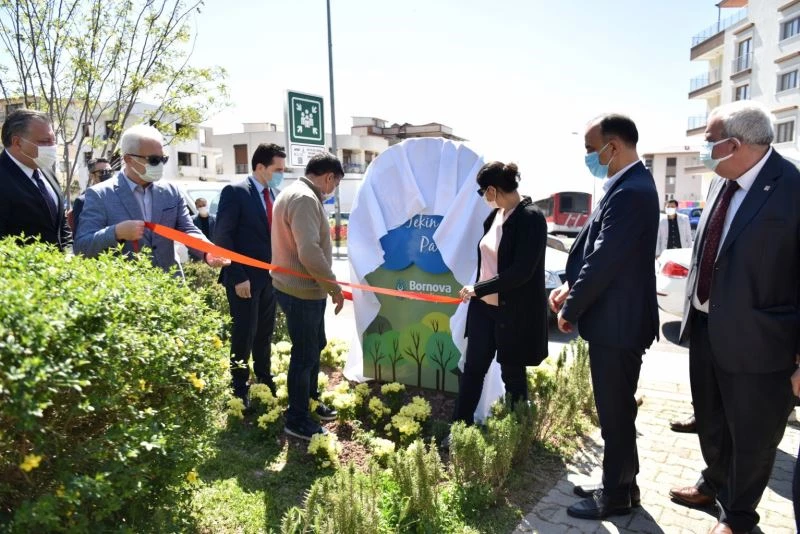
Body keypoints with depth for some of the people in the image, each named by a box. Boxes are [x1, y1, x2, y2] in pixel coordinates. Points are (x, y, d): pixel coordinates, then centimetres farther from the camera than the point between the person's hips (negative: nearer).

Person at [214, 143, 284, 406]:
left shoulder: (273, 195, 9)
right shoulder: (235, 192, -11)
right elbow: (222, 237, -14)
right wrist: (237, 276, -18)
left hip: (271, 276, 6)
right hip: (245, 277, -6)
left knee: (264, 333, 16)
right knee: (244, 334, 3)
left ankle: (264, 380, 31)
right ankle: (239, 389, 19)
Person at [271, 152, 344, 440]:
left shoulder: (295, 193, 12)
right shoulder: (305, 199, -22)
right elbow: (310, 252, -31)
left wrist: (326, 284, 17)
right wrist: (334, 286, -20)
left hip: (302, 288, 10)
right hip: (302, 292, -10)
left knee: (315, 346, 23)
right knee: (305, 354, 3)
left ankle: (309, 401, 40)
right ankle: (297, 420, 19)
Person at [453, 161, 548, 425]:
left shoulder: (531, 218, -18)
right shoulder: (494, 215, 6)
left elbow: (521, 271, -24)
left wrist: (477, 288, -19)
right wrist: (476, 293, 13)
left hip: (513, 312, -7)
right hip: (483, 307, 7)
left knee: (512, 374, 10)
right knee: (473, 368, 12)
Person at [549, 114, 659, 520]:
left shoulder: (630, 192, -23)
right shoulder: (628, 185, 10)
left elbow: (604, 261, -24)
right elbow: (596, 250, 12)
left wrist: (570, 310, -12)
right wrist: (571, 287, 1)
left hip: (617, 324, -10)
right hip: (615, 320, 10)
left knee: (615, 413, 7)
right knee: (616, 410, 21)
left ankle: (616, 495, 26)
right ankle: (619, 484, 38)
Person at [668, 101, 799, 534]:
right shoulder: (722, 184, 3)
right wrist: (693, 312, 14)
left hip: (753, 338, -7)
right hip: (705, 327, 7)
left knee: (751, 436, 14)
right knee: (710, 422, 25)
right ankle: (714, 484, 51)